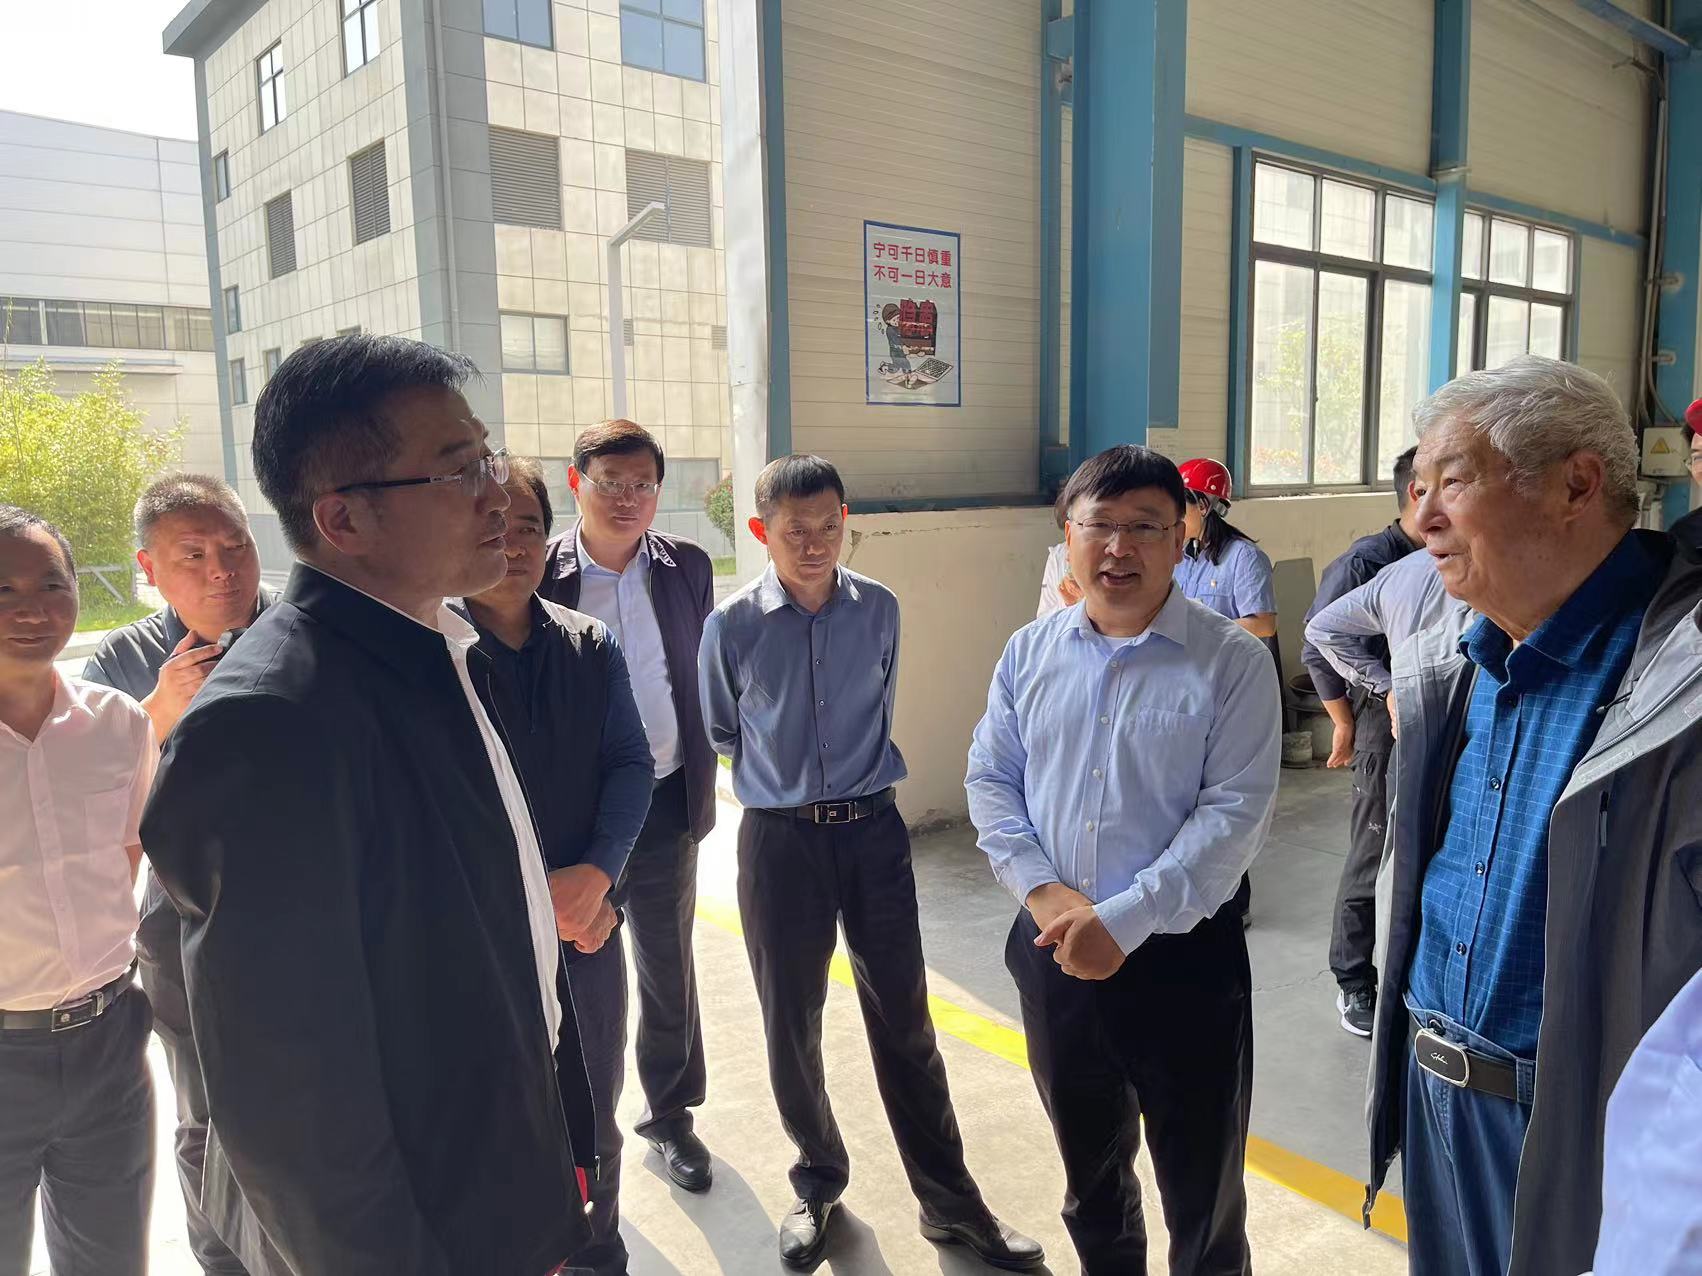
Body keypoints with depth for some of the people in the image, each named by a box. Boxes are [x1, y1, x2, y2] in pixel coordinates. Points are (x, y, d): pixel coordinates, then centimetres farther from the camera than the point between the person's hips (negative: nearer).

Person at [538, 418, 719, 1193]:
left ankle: (670, 1113, 37)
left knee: (669, 968, 17)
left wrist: (701, 777, 8)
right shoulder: (539, 575, -11)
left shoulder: (688, 568, -1)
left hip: (667, 802, 3)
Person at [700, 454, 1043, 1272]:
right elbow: (719, 732, 6)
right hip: (780, 841, -1)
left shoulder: (879, 610, -4)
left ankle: (948, 1201, 27)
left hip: (873, 831, 1)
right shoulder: (733, 626, -10)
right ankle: (818, 1184, 37)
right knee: (792, 1025, 13)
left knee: (904, 1019, 10)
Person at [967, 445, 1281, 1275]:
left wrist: (1123, 919, -21)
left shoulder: (1232, 660, -11)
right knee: (1089, 1170, 24)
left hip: (1184, 957, -3)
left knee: (1202, 1192, 13)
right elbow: (989, 780, 3)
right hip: (1054, 952, 4)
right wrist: (1043, 894, -11)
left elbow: (1235, 812, -16)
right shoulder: (1028, 653, 1)